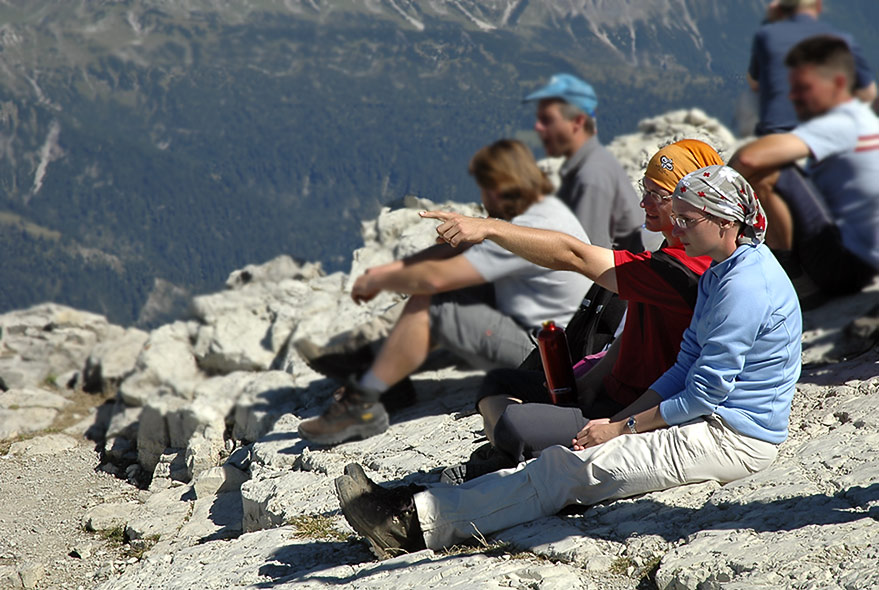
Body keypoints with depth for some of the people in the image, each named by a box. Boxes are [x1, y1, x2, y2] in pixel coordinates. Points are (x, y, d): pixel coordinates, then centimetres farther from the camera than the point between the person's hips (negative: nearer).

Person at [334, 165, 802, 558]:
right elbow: (687, 368, 15)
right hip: (710, 423, 9)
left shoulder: (746, 283, -19)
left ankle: (419, 522, -20)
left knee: (571, 467, -17)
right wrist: (620, 419, 3)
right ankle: (422, 513, -9)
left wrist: (621, 428, -12)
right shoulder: (717, 274, 14)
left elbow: (706, 393, -19)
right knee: (562, 464, -2)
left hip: (731, 439, -9)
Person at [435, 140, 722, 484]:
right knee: (499, 384, 14)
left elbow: (572, 255, -26)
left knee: (512, 424, -28)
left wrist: (487, 228, -24)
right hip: (614, 389, 11)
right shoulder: (672, 253, 9)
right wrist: (595, 377, 6)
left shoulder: (679, 270, -24)